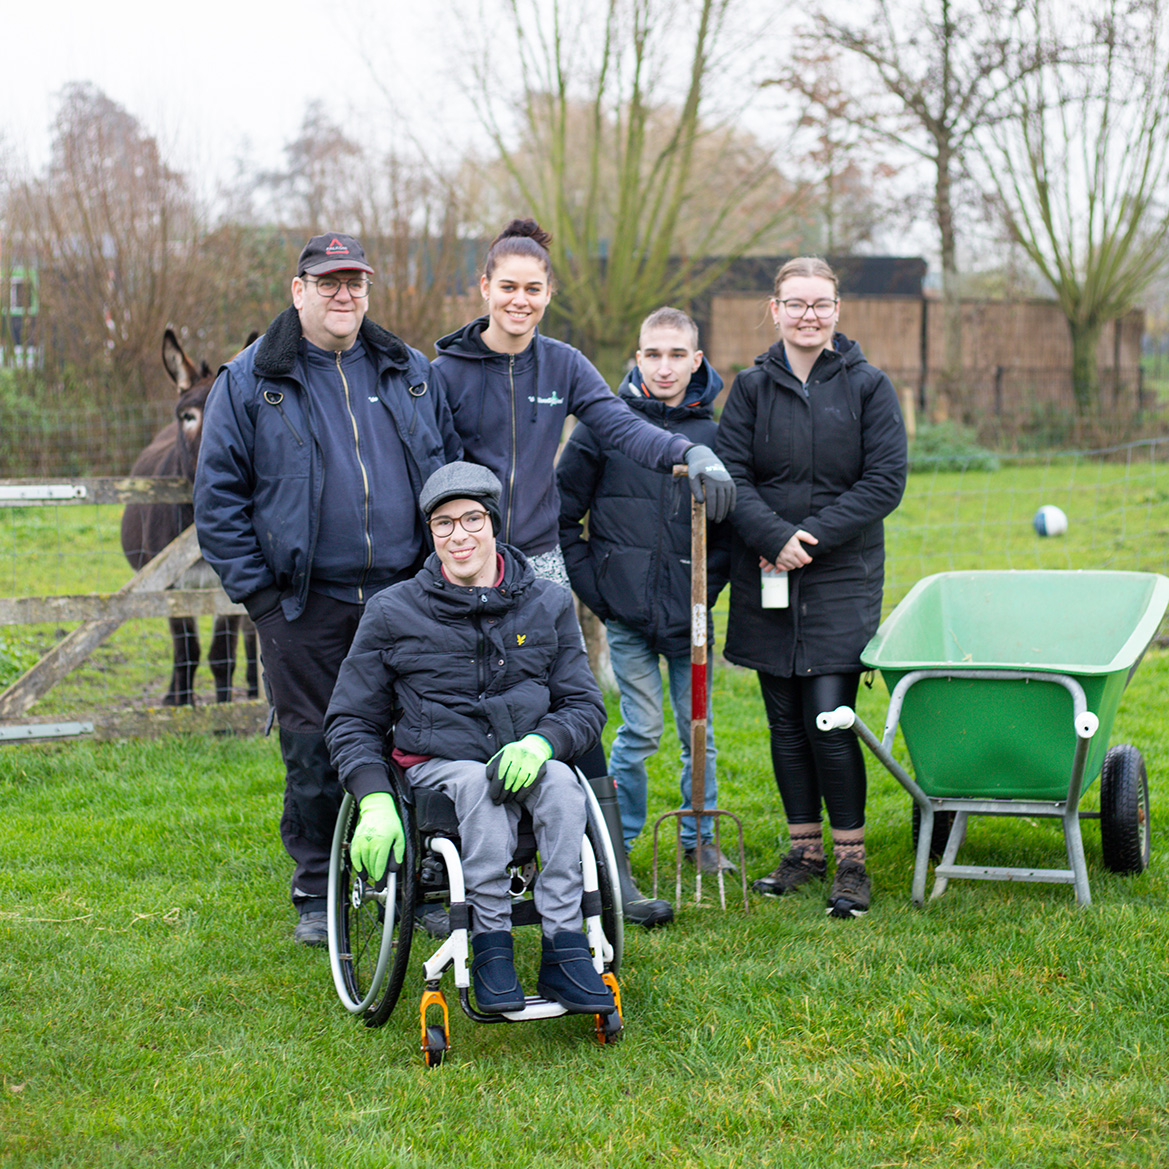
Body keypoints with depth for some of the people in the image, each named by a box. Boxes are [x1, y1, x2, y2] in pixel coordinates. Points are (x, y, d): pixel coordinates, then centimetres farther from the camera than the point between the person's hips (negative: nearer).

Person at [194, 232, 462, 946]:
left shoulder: (413, 374, 9)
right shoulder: (249, 383, 0)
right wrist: (256, 591, -5)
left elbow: (454, 471, 15)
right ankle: (318, 894, 15)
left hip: (407, 596, 2)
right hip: (305, 608, -2)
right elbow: (219, 497, 1)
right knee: (314, 751, 2)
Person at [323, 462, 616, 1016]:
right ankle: (490, 945, -31)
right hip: (436, 767, -1)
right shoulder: (392, 613, 4)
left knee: (559, 780, -33)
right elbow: (351, 721, 8)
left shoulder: (548, 605, 8)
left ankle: (563, 948, -32)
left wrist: (540, 744, -15)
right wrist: (375, 802, -10)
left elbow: (585, 705, 10)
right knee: (479, 784, -35)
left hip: (524, 761, 1)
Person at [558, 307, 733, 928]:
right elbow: (562, 510, 2)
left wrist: (709, 584, 0)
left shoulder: (713, 433, 4)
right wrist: (591, 579, -2)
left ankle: (699, 836, 26)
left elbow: (731, 525, 11)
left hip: (690, 615, 2)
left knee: (698, 731, 8)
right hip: (628, 613, -2)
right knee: (641, 732, -1)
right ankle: (615, 848, 13)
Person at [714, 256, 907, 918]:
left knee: (830, 718, -10)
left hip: (843, 578, -3)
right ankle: (806, 850, 21)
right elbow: (732, 477, -1)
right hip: (767, 579, 3)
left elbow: (885, 482, -5)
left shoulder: (867, 386, 0)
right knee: (786, 722, 8)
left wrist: (814, 534, -12)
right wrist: (776, 538, -17)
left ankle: (851, 860, 1)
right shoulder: (752, 387, 6)